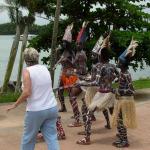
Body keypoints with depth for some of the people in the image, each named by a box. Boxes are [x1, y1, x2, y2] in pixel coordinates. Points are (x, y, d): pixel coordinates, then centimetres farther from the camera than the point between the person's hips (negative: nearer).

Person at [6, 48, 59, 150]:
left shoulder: (27, 71, -11)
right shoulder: (45, 68, 7)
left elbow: (27, 93, -19)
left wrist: (15, 104, -8)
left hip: (36, 110, -5)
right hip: (52, 108, 5)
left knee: (28, 138, 14)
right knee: (51, 137, 6)